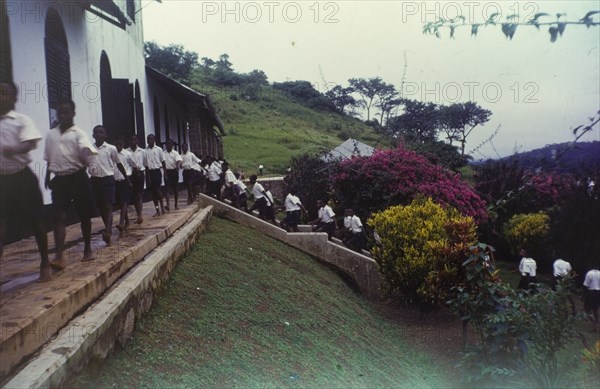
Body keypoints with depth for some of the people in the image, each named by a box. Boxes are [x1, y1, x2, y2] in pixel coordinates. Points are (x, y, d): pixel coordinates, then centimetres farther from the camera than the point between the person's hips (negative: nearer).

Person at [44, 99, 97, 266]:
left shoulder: (78, 133, -4)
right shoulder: (51, 135, 12)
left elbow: (85, 149, -24)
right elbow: (49, 159, 20)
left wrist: (85, 159, -45)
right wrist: (47, 177, 18)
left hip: (77, 178, -3)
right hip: (59, 179, 4)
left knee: (84, 215, 7)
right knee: (59, 216, -6)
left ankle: (87, 249, 23)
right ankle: (59, 256, -11)